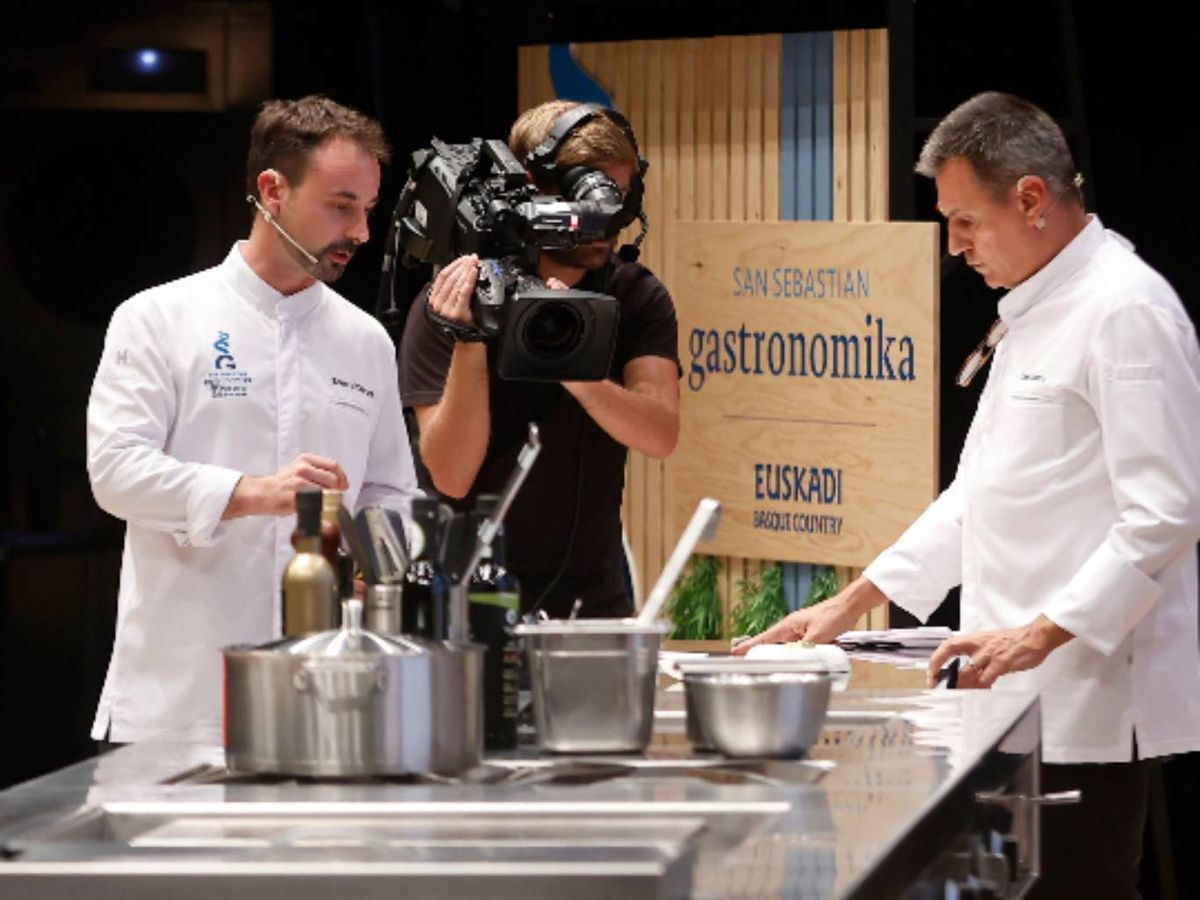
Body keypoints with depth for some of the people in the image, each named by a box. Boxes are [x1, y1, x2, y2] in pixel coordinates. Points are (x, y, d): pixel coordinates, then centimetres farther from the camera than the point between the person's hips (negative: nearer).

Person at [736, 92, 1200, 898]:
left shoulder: (1125, 310, -14)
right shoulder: (1032, 313, 18)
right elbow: (981, 495, 24)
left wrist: (1042, 634, -23)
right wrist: (854, 603, 19)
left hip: (1091, 697, -9)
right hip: (1027, 695, 9)